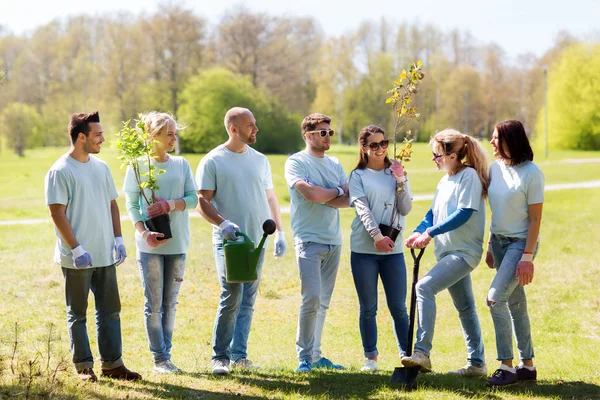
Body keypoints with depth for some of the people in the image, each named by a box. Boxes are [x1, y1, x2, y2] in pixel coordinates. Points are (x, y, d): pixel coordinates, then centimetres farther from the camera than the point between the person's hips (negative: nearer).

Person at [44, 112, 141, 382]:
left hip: (105, 255, 7)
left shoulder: (101, 167, 10)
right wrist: (76, 249, -18)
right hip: (76, 258, -6)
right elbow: (57, 213, -14)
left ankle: (112, 364, 17)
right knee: (77, 313, 4)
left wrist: (118, 239, 6)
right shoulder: (60, 171, -11)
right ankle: (83, 366, 12)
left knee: (110, 310, 9)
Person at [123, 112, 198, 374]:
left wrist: (170, 204, -15)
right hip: (150, 245, -3)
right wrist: (143, 232, -16)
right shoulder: (138, 165, -1)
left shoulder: (181, 164, 8)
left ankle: (166, 355, 14)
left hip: (177, 243, 3)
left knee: (170, 303, 8)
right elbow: (131, 204, -1)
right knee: (154, 304, -1)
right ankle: (160, 359, 3)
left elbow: (193, 199, 4)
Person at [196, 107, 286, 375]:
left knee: (248, 299, 6)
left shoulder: (260, 160, 13)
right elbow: (203, 201, -7)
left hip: (257, 240, 5)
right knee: (231, 297, -11)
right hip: (228, 240, -5)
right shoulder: (212, 161, -3)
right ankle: (220, 356, 1)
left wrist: (279, 232, 12)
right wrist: (223, 223, -22)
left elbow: (270, 197, 18)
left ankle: (239, 354, 12)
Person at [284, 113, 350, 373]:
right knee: (312, 298, -14)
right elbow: (310, 194, -19)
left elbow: (347, 200, 4)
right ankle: (304, 357, -6)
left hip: (334, 241, 6)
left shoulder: (335, 165, 15)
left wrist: (322, 197, -12)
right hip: (309, 241, -6)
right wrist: (336, 192, -2)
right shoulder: (296, 163, -4)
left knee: (323, 302, 9)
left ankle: (315, 354, 15)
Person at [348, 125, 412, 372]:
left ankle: (407, 356, 10)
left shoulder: (396, 172, 11)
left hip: (393, 249, 2)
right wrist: (377, 236, -24)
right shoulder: (358, 175, 3)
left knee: (398, 307, 2)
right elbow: (362, 209, -11)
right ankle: (370, 358, 13)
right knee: (368, 308, 4)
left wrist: (400, 180, -9)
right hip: (364, 249, -2)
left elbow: (405, 209, 2)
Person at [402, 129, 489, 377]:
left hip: (465, 252, -10)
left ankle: (422, 353, -28)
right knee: (464, 308, 13)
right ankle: (477, 363, 21)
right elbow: (433, 214, 15)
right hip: (448, 251, 10)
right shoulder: (444, 182, 15)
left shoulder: (469, 176, -12)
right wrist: (418, 233, -5)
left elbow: (464, 214, -21)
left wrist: (431, 233, -23)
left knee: (425, 286, -24)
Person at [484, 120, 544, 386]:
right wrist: (490, 246, 14)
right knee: (515, 303, 11)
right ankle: (527, 365, 20)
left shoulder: (531, 173, -15)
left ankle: (506, 366, -8)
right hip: (499, 241, 7)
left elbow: (535, 219, -15)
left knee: (495, 298, -16)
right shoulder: (496, 168, 5)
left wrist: (527, 257, -18)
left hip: (521, 242, -7)